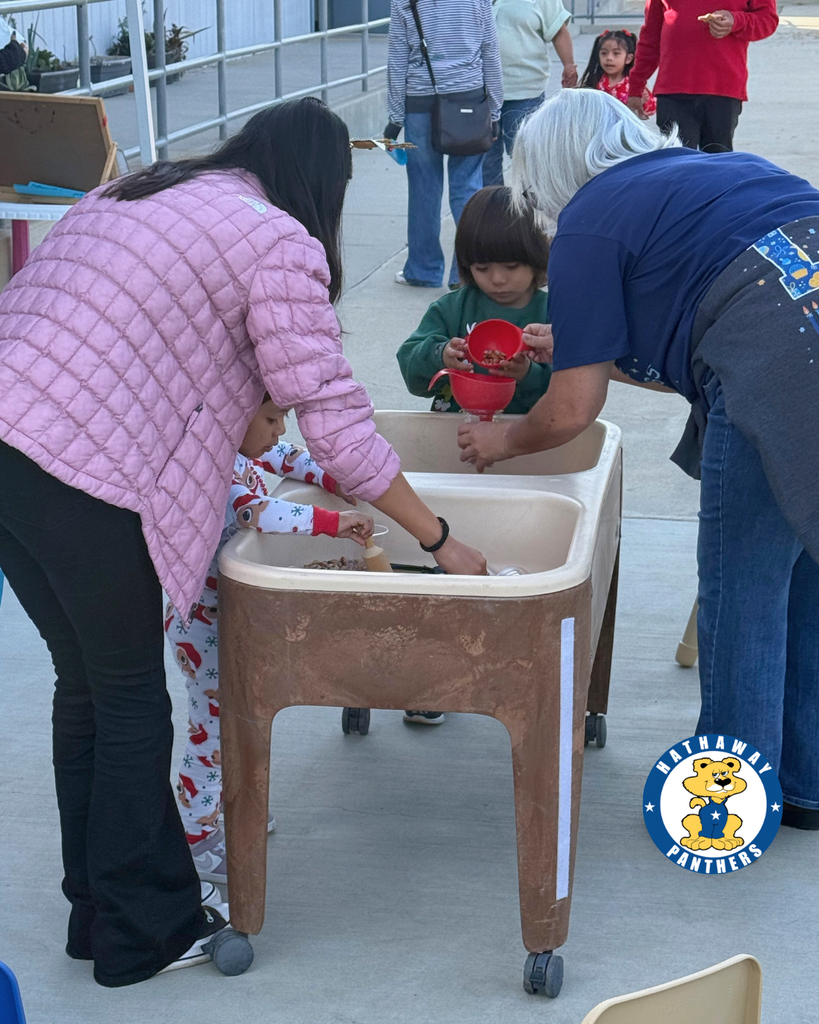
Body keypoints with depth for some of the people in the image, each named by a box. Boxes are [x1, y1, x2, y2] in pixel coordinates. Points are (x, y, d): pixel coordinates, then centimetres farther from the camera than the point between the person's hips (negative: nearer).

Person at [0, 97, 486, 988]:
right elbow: (333, 420, -4)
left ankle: (97, 907, 35)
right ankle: (139, 933, 24)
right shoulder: (282, 244, -1)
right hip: (87, 478, -8)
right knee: (131, 705, 10)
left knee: (87, 683, 21)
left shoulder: (133, 191, 23)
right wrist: (440, 540, 5)